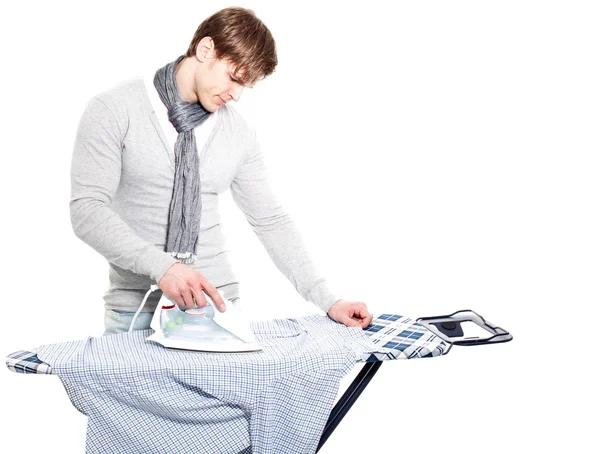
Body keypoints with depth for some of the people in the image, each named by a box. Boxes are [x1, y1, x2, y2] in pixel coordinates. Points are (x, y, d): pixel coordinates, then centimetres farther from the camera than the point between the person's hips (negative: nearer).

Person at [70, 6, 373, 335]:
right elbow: (87, 209, -14)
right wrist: (161, 265, -28)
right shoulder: (113, 111, -6)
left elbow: (270, 221, 9)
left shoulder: (239, 135, 6)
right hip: (137, 312, -3)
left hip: (214, 306, 3)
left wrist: (328, 302, 2)